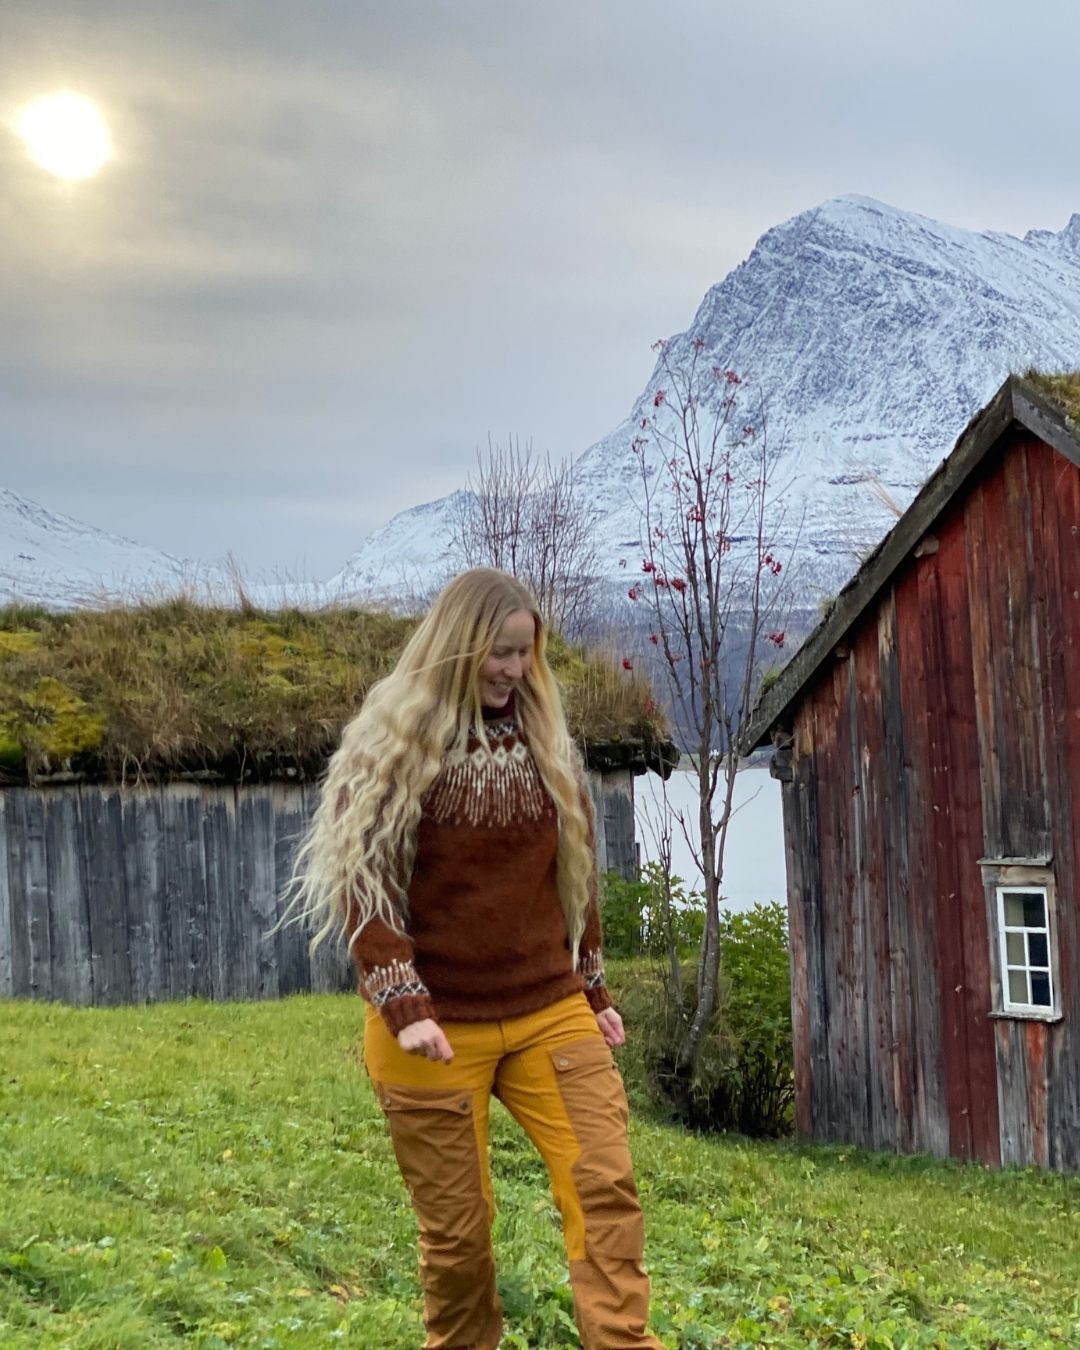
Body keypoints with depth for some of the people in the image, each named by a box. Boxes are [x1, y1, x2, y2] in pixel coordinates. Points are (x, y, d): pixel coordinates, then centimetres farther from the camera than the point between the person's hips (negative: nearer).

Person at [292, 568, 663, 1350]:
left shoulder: (545, 741, 10)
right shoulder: (389, 744, -4)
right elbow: (361, 881, -9)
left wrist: (594, 991, 18)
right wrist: (403, 1005, -18)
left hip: (549, 1013, 4)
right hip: (437, 1025, -4)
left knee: (605, 1184, -9)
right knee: (457, 1227, 3)